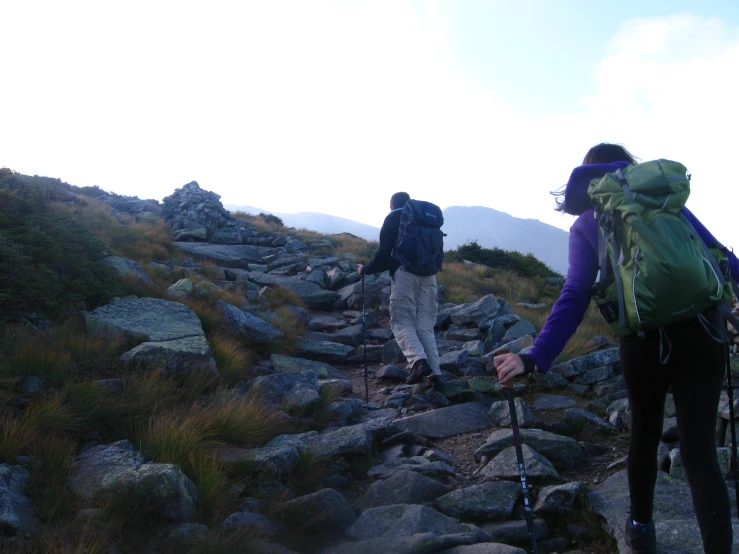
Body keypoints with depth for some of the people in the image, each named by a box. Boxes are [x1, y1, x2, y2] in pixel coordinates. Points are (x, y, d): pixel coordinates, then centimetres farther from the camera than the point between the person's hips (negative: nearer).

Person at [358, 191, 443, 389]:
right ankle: (435, 373, -3)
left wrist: (367, 269, 13)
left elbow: (385, 252, 0)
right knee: (425, 325, 7)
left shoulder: (393, 218, 8)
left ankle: (418, 361, -23)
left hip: (405, 272, -5)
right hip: (428, 274, 5)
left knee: (401, 322, 0)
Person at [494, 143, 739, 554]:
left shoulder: (586, 226, 7)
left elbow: (576, 297, -7)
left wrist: (537, 358, -12)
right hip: (702, 327, 0)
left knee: (645, 434, 23)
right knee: (700, 449, 4)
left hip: (644, 337, 0)